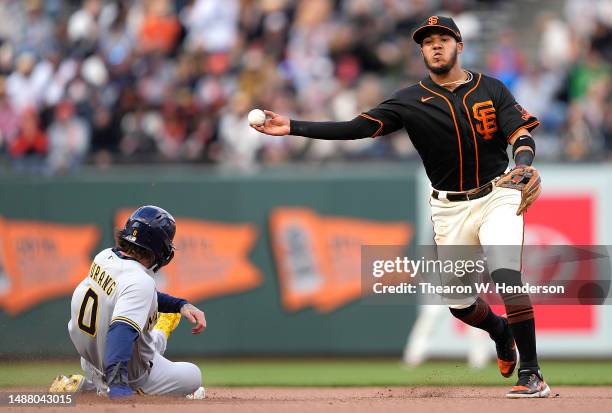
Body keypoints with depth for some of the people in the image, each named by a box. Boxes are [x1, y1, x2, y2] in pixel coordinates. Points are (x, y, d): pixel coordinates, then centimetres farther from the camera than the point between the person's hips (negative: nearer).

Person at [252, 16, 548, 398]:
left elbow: (522, 135, -9)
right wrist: (293, 128, -19)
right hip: (449, 209, 3)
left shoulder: (492, 90, -1)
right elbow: (359, 127, -9)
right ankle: (501, 331, 42)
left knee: (506, 276, -25)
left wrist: (523, 165, -34)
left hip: (496, 197, -3)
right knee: (459, 303, 7)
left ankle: (532, 376, -20)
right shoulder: (412, 101, -1)